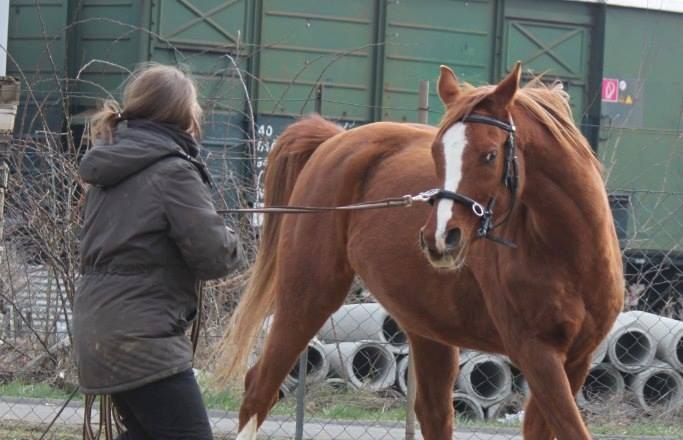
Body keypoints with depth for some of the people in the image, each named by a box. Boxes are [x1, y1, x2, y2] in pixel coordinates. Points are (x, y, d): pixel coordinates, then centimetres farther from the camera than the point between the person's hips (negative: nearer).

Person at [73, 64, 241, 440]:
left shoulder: (112, 166, 11)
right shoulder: (174, 171, -15)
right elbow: (213, 257, -16)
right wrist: (230, 243, 6)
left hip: (97, 326, 9)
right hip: (142, 336, -9)